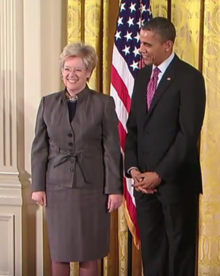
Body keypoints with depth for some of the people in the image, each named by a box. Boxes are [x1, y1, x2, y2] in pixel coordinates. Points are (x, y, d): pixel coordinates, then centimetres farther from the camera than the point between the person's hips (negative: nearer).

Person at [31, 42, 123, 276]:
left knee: (89, 253, 4)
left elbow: (112, 149, -3)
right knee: (59, 252, 7)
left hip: (92, 187, -2)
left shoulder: (104, 103, -1)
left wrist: (114, 188, -6)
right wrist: (37, 186, 2)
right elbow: (39, 148, 7)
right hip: (58, 186, 2)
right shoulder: (48, 103, 6)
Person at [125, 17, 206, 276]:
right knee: (150, 247, 10)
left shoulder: (189, 78, -9)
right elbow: (132, 127, 12)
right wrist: (133, 168, -1)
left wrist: (160, 174, -15)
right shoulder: (142, 75, 12)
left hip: (176, 180, -6)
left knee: (180, 248, 6)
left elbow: (189, 133, -15)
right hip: (144, 180, 6)